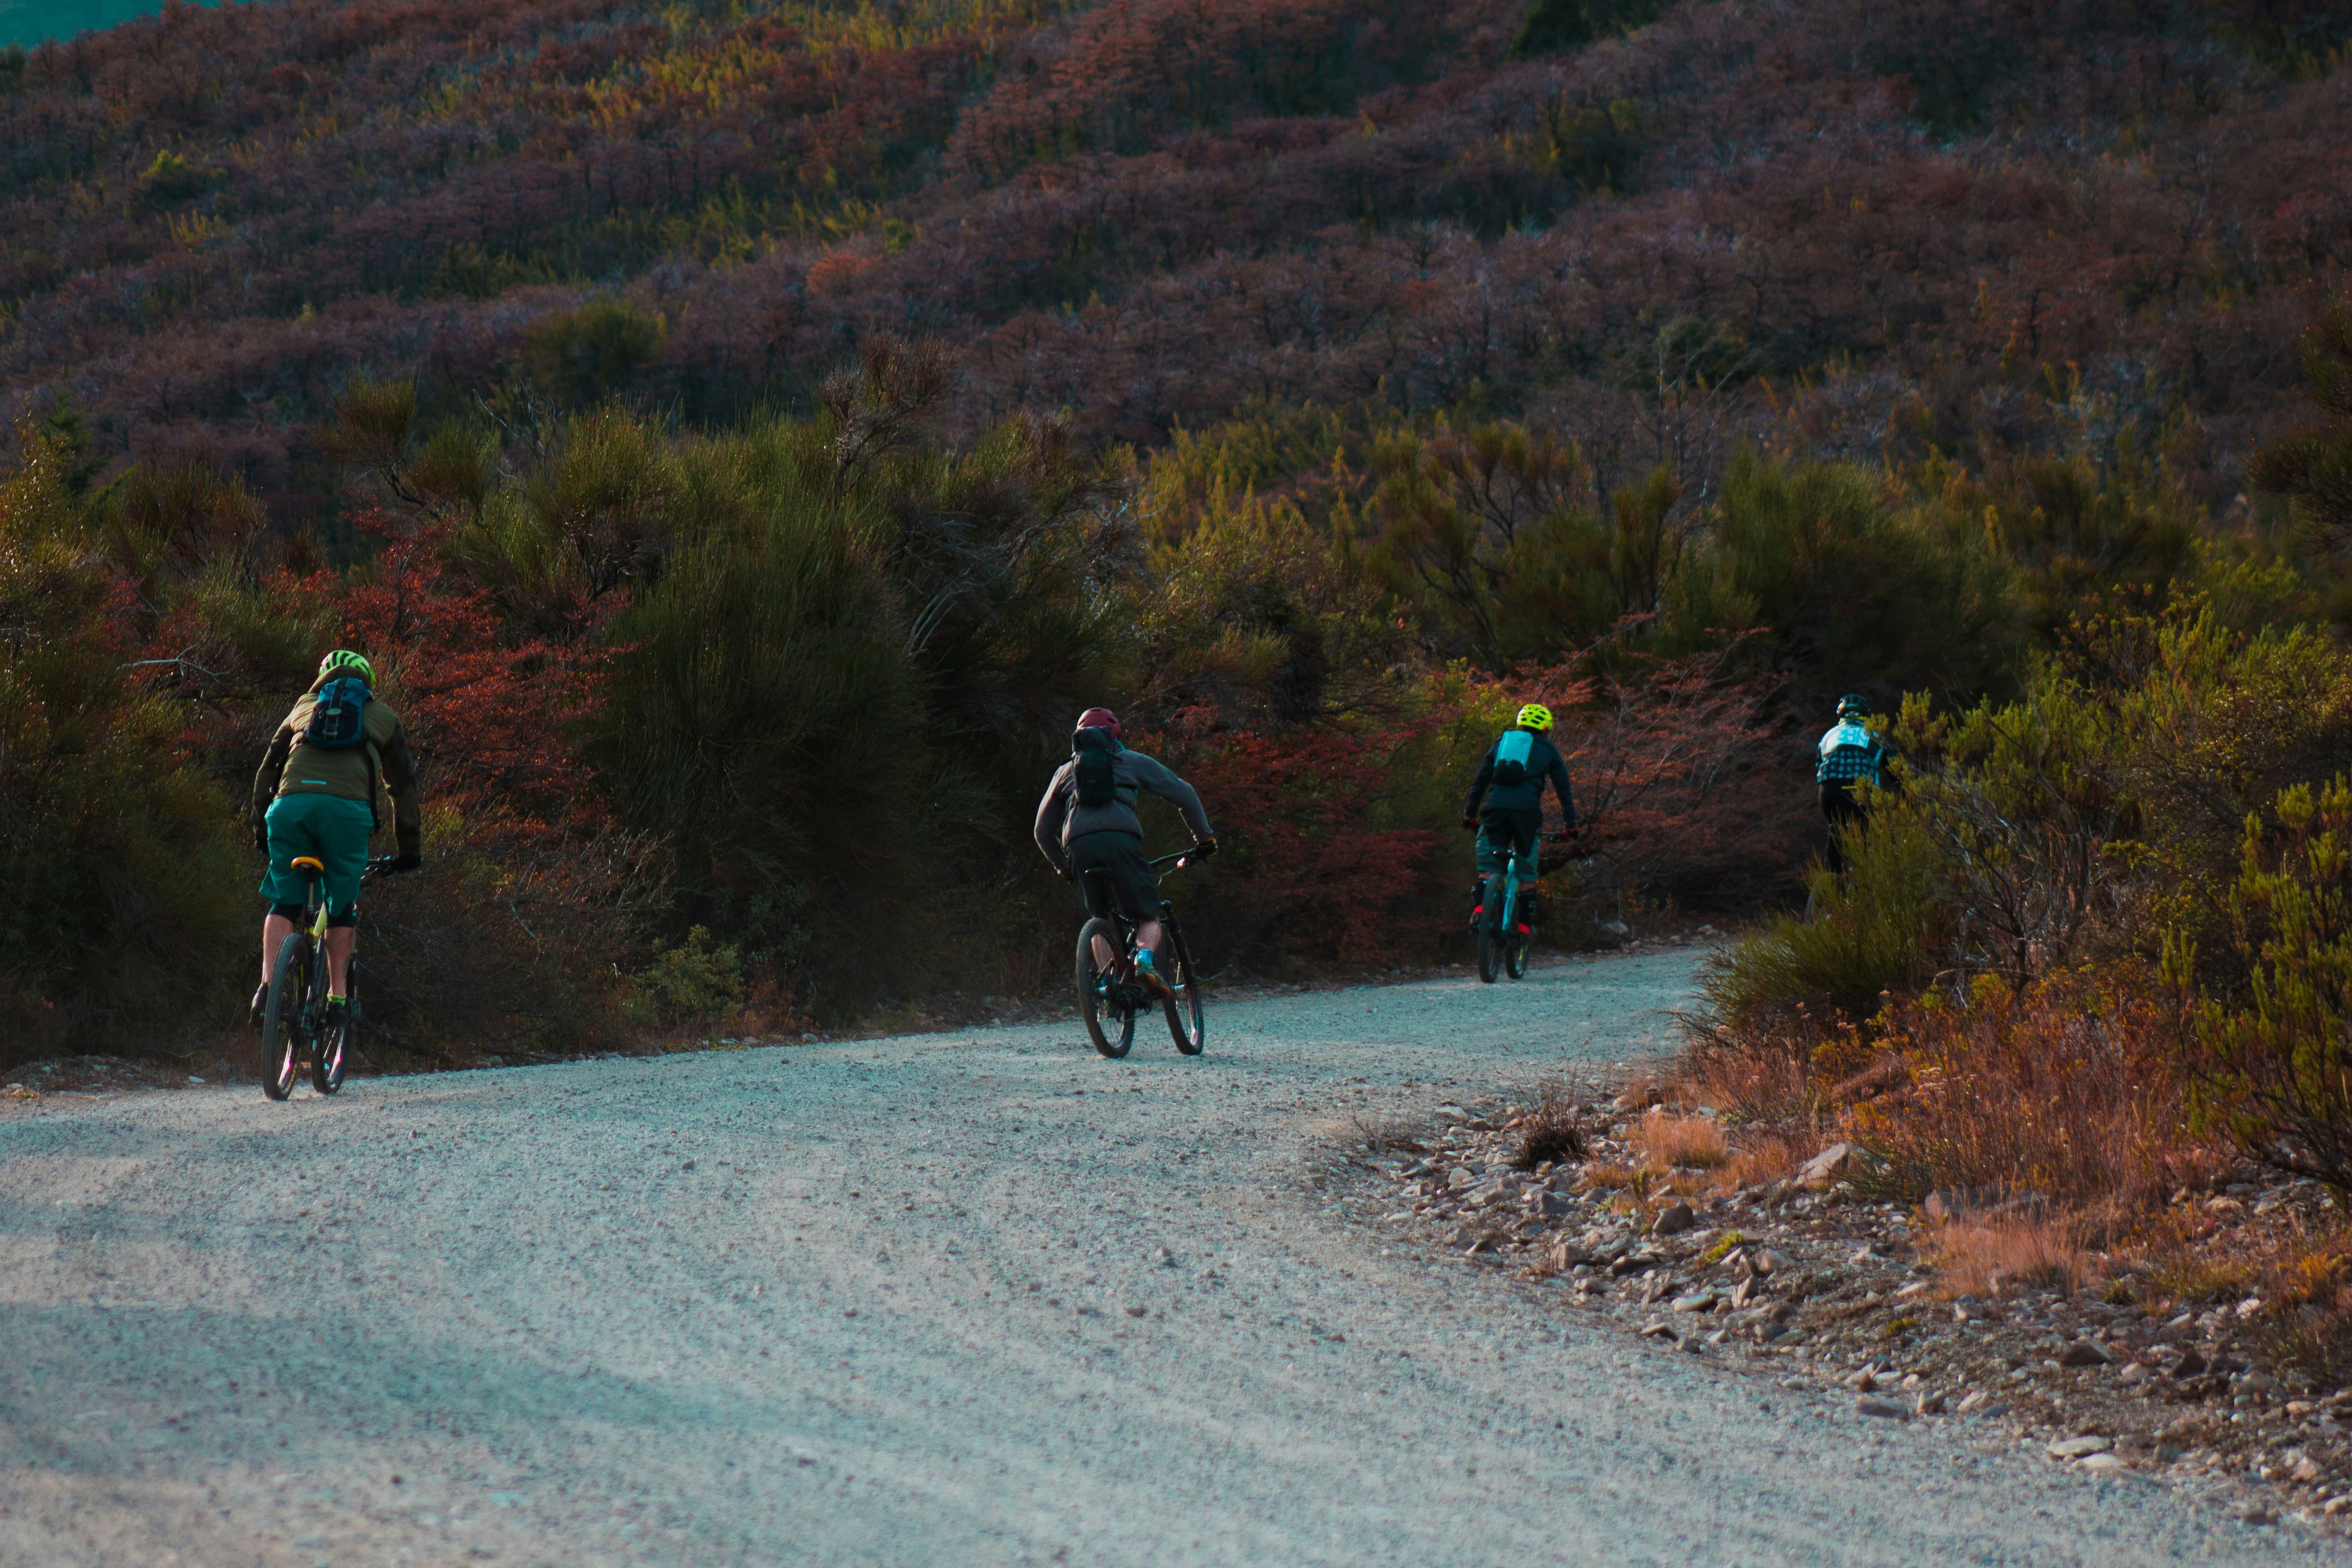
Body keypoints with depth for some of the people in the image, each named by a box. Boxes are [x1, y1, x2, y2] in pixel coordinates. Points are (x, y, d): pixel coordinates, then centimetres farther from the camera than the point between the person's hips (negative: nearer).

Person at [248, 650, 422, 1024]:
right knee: (341, 905, 13)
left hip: (291, 804, 1)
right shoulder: (383, 717, 27)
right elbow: (403, 784, 27)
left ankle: (269, 983, -9)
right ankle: (338, 994, 7)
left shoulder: (304, 707, 32)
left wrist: (260, 829, 38)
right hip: (348, 809, -1)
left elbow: (267, 770, 31)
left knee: (284, 902, 10)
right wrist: (410, 849, 33)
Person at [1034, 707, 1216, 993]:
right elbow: (1183, 793, 17)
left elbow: (1043, 832, 33)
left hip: (1079, 846, 2)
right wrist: (1203, 838, 24)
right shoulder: (1132, 761, 24)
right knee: (1149, 918, 6)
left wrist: (1064, 868, 45)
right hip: (1120, 839, -2)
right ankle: (1145, 959, -25)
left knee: (1102, 919, 20)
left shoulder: (1065, 771, 31)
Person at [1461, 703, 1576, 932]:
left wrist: (1469, 814, 21)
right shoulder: (1547, 750, 19)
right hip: (1527, 810, -2)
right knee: (1527, 873, 8)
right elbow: (1563, 790, 17)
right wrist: (1569, 825, 22)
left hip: (1495, 808, 2)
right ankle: (1525, 922, 5)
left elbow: (1480, 782, 19)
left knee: (1489, 868, 5)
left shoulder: (1501, 743, 25)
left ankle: (1479, 908, -18)